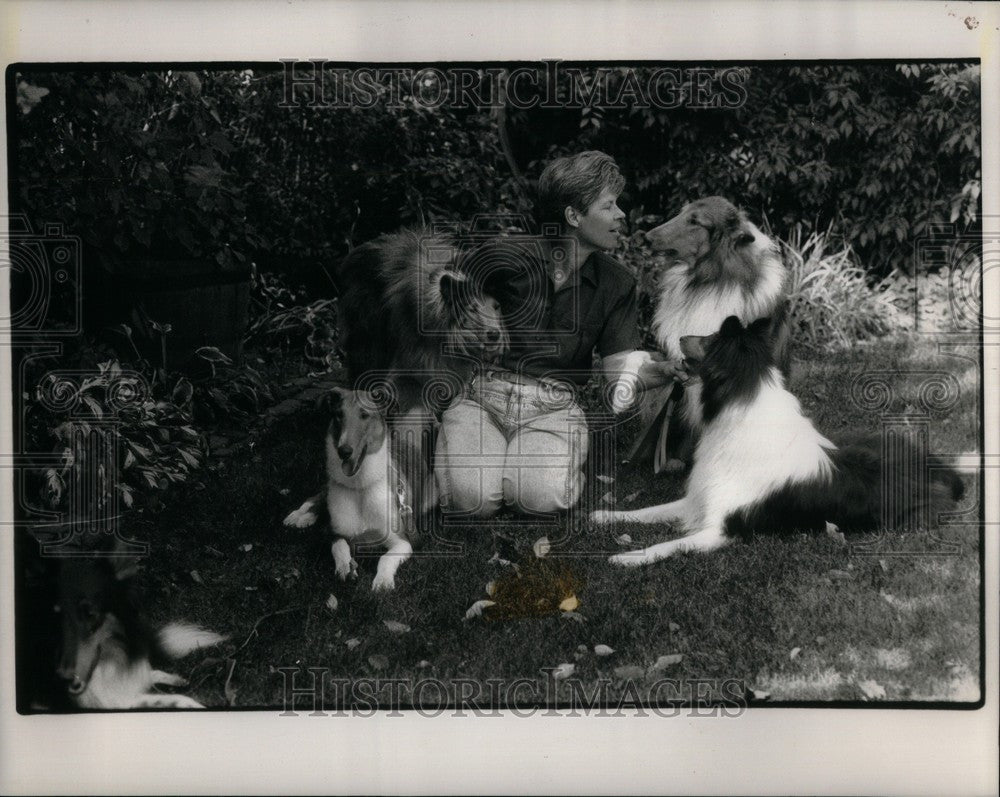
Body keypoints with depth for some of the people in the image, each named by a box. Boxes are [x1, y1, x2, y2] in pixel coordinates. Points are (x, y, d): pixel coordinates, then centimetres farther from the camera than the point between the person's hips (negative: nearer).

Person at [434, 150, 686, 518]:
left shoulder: (616, 283, 6)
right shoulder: (502, 259, -6)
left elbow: (622, 367, 0)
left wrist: (664, 370, -22)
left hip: (553, 404, 2)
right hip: (481, 392, -1)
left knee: (544, 498, -28)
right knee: (472, 498, -26)